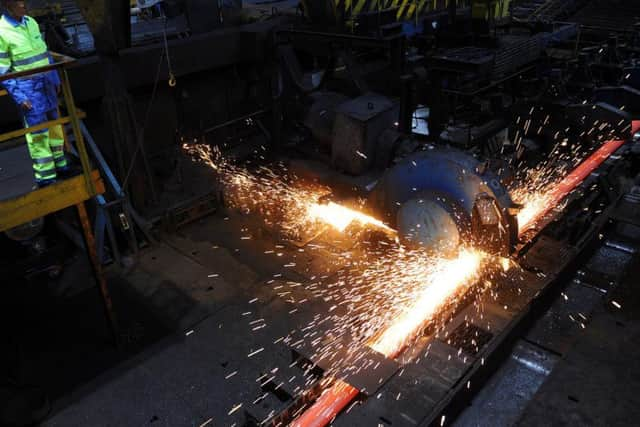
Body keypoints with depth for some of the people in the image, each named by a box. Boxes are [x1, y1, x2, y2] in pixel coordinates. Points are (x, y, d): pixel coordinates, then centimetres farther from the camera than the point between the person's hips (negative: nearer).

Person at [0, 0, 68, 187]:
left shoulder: (31, 22, 7)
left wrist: (55, 79, 16)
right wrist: (18, 97, -16)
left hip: (46, 83, 7)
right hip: (27, 87, -7)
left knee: (54, 124, 15)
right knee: (38, 132, -3)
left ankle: (60, 164, 30)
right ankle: (45, 177, 5)